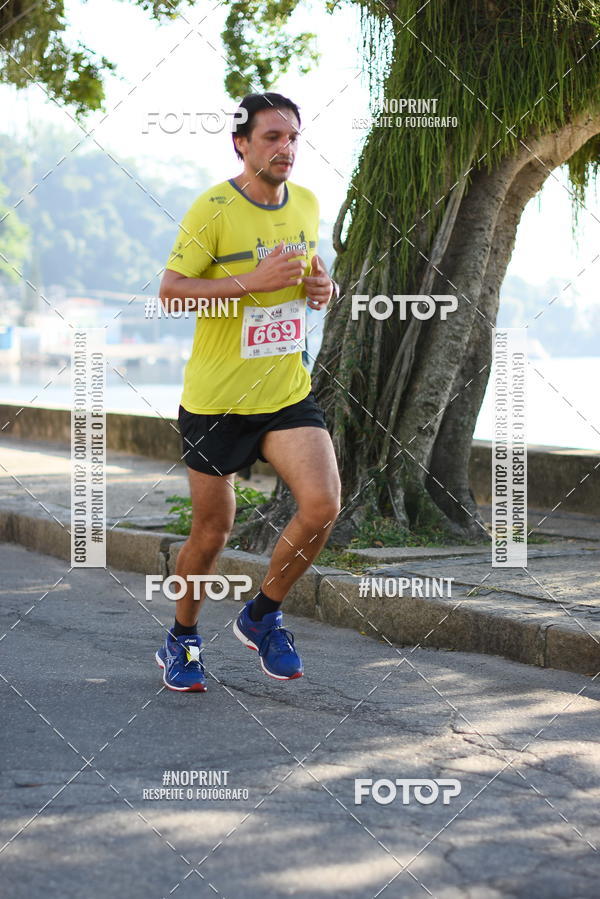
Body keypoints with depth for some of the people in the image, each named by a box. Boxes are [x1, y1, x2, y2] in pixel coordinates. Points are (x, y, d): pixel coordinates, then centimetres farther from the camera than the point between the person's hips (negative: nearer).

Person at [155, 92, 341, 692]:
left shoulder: (306, 204, 7)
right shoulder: (213, 209, -13)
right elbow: (170, 291, -15)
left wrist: (320, 287, 0)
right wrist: (253, 281, -25)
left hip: (288, 392, 4)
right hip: (216, 397, -4)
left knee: (322, 504, -14)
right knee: (212, 530, 5)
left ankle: (262, 615, 10)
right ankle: (181, 639, 30)